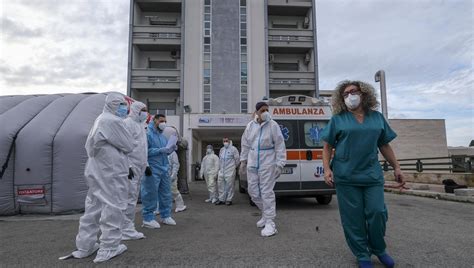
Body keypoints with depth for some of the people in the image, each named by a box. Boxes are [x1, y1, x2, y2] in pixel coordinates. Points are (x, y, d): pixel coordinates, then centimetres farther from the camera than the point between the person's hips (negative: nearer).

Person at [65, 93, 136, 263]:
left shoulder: (100, 120, 17)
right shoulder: (113, 121, -15)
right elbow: (128, 146, -12)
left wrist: (125, 166, 17)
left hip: (96, 171, 10)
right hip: (112, 173, -10)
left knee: (93, 207, 14)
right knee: (113, 208, -1)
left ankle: (85, 246, 23)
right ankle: (108, 248, 8)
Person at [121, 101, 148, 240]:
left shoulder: (140, 125, 20)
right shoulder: (127, 123, -8)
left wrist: (145, 164, 21)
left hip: (139, 167, 9)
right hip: (130, 166, -9)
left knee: (133, 198, 12)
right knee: (129, 198, -8)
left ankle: (128, 228, 21)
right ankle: (126, 230, -1)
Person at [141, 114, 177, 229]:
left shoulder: (163, 136, 18)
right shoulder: (148, 134, -7)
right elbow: (146, 151, -17)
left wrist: (171, 149, 2)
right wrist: (161, 150, -22)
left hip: (164, 168, 8)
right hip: (152, 170, -8)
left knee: (166, 193, 12)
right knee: (151, 194, -1)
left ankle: (166, 216, 24)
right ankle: (148, 218, 11)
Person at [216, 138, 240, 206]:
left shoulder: (233, 149, -4)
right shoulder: (221, 150, 15)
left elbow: (237, 159, -3)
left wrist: (234, 166, 5)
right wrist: (220, 167, 16)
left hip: (230, 171, -6)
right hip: (221, 171, 6)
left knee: (229, 185, -3)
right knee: (220, 185, 6)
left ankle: (229, 200, 6)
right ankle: (221, 199, 15)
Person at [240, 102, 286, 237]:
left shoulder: (273, 125, -6)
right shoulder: (250, 126, 7)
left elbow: (280, 145, -7)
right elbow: (245, 144, 14)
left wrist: (279, 164, -12)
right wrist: (243, 161, 14)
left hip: (267, 164, -5)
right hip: (252, 164, 6)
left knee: (266, 192, -7)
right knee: (253, 192, 11)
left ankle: (270, 223, 2)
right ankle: (266, 213, 33)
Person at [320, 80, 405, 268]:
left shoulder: (377, 118, 10)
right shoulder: (338, 119, 2)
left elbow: (384, 146, 15)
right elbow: (327, 147, 1)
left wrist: (396, 167, 12)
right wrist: (327, 169, -9)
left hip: (372, 175, 2)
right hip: (346, 176, -2)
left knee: (377, 212, 1)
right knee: (353, 218, 5)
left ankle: (378, 249, 29)